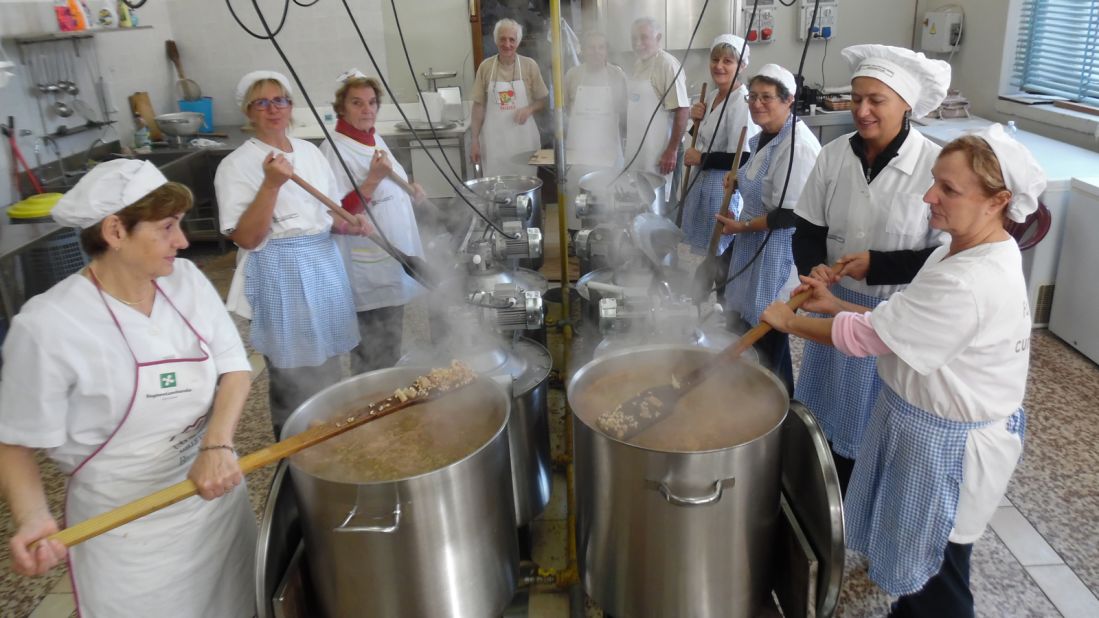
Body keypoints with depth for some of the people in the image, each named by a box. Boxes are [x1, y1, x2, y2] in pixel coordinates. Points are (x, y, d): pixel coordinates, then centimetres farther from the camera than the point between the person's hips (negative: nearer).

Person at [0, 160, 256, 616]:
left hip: (217, 495, 5)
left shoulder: (187, 280, -4)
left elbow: (235, 369, -2)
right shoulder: (48, 326, -20)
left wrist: (218, 444, -19)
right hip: (127, 533, -5)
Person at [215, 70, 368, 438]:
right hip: (282, 276, -6)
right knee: (295, 382, 1)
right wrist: (271, 184, -27)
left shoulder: (310, 152, 10)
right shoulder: (237, 165, -8)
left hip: (325, 266, 6)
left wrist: (351, 224, -3)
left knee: (328, 372, 16)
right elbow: (246, 238, -17)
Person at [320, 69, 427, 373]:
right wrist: (373, 179, -31)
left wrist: (409, 191, 5)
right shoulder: (334, 150, -17)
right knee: (374, 360, 0)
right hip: (369, 270, -9)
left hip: (392, 261, 9)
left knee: (390, 350, 21)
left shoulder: (375, 140, 9)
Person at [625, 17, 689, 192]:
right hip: (635, 149, 8)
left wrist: (672, 150, -20)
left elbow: (681, 110, -19)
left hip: (658, 151, -8)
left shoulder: (667, 64, -15)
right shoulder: (638, 63, 10)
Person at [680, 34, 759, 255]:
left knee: (719, 255, 4)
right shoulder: (712, 96, 8)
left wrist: (701, 158, -16)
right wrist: (698, 119, 2)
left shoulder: (742, 102, -19)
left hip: (725, 187, -9)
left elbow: (743, 158, -26)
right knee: (702, 252, 19)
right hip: (703, 182, 9)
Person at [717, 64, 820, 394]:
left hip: (778, 254, -10)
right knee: (750, 332, 18)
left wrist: (743, 226, -16)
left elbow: (792, 214, -24)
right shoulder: (766, 137, 10)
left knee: (770, 340, 0)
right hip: (755, 247, 10)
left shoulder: (797, 146, -22)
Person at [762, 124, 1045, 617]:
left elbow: (867, 336, -25)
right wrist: (835, 306, -2)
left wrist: (789, 321, -12)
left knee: (935, 563, 13)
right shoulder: (965, 253, 0)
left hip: (948, 443, -10)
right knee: (919, 551, 28)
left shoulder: (970, 285, -33)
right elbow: (901, 323, 6)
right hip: (923, 418, 10)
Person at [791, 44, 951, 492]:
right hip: (836, 305, 5)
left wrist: (875, 266, -21)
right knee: (828, 415, 20)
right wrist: (814, 268, -17)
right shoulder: (833, 155, -5)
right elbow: (808, 229, 2)